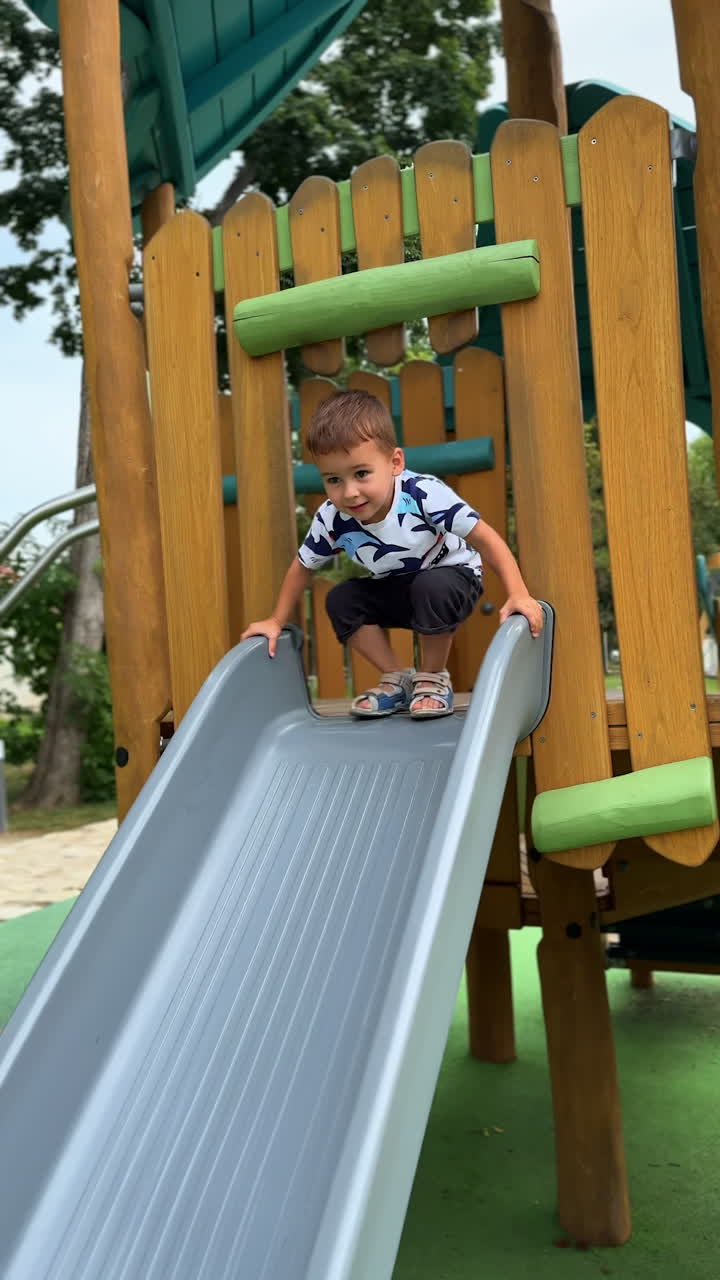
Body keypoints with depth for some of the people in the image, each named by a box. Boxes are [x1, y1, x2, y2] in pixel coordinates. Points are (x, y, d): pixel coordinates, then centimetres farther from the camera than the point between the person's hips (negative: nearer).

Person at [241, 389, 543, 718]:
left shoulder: (424, 494, -36)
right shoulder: (331, 520, -23)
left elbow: (486, 538, -31)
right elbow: (303, 568, -3)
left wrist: (518, 593, -41)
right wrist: (276, 621, -2)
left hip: (451, 577, -4)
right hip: (394, 591, 4)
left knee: (431, 588, -35)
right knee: (341, 600, -18)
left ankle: (434, 678, -9)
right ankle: (396, 678, 0)